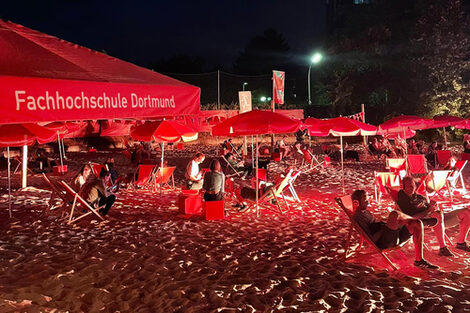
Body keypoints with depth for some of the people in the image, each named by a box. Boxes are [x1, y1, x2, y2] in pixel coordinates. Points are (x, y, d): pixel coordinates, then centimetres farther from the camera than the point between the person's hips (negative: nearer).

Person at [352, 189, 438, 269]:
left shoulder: (366, 212, 25)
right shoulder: (358, 217, -9)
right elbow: (372, 239, -17)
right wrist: (385, 228, -15)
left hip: (393, 238, 10)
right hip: (383, 243, -10)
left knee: (417, 224, -5)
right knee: (394, 214, -32)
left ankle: (419, 260, -2)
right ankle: (414, 218, 3)